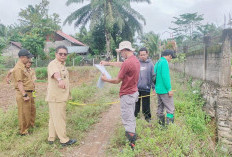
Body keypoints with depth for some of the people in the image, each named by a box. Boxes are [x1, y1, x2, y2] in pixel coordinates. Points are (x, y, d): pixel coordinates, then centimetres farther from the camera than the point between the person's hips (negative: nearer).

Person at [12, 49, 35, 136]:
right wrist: (24, 95, -24)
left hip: (28, 93, 10)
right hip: (23, 94, -10)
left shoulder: (23, 67, 14)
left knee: (32, 110, 21)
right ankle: (23, 131, 14)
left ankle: (31, 125, 39)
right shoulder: (18, 68, -17)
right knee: (24, 113, 1)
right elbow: (19, 83, -22)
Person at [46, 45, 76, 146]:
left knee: (53, 118, 17)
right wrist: (60, 80, -58)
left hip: (61, 97, 10)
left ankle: (51, 138, 29)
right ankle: (64, 140, 8)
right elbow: (55, 73, -40)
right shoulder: (53, 64, -16)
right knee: (59, 119, -2)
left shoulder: (62, 65, 16)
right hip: (56, 97, -10)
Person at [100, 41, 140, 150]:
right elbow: (120, 64, 23)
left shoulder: (127, 63, -23)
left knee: (128, 120, 0)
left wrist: (105, 79, 2)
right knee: (131, 117, 22)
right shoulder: (135, 60, 6)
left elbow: (117, 81, -15)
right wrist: (108, 63, 30)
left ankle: (132, 145, 9)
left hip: (127, 95, -9)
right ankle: (132, 134, 36)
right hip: (134, 92, 9)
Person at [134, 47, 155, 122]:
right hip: (136, 88, 1)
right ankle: (134, 116, 26)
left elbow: (153, 76, 3)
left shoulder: (150, 64, 1)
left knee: (146, 105, 8)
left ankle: (147, 117, 26)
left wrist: (154, 87, 0)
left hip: (146, 88, -1)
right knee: (136, 104, 10)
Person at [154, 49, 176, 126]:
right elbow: (165, 77, -20)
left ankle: (161, 125, 22)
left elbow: (155, 76, 18)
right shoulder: (164, 62, -13)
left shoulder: (158, 62, 15)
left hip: (158, 89, 10)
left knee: (160, 108, 14)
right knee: (170, 109, -5)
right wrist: (169, 89, -16)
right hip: (164, 90, -10)